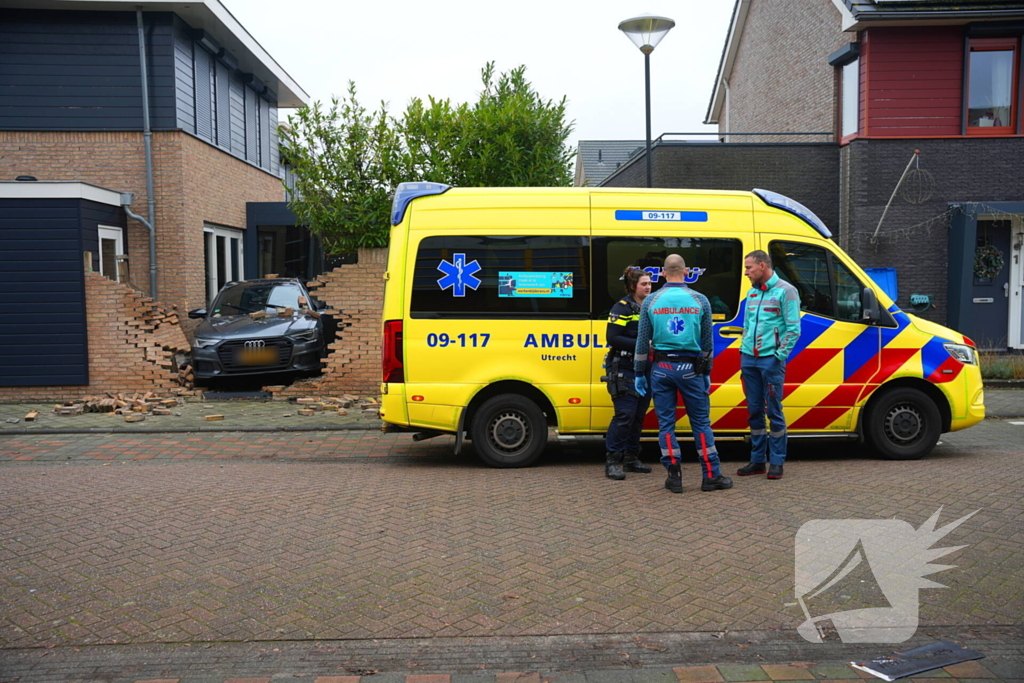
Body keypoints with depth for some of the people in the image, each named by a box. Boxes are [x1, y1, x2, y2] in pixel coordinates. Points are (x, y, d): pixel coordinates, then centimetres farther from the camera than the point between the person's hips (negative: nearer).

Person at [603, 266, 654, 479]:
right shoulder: (622, 308, -8)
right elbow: (613, 338, -15)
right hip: (624, 370, -7)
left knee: (638, 416, 10)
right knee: (624, 414, -12)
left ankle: (631, 459, 19)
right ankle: (612, 462, -6)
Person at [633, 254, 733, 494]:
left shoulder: (651, 301, 1)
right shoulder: (700, 300, 1)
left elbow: (642, 341, 3)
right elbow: (707, 341, 6)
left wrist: (639, 373, 10)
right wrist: (707, 373, 15)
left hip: (661, 368, 0)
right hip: (690, 368, 0)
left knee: (665, 423, 7)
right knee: (701, 422, 7)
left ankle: (674, 476, 9)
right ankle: (710, 476, 11)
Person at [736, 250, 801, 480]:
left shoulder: (785, 291, -5)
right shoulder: (752, 292, 16)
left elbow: (794, 329, -8)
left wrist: (780, 355, -12)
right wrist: (744, 350, 12)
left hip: (771, 360, -6)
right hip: (749, 358, 7)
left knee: (774, 411, -2)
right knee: (754, 411, 9)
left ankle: (777, 462, 6)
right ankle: (757, 460, 16)